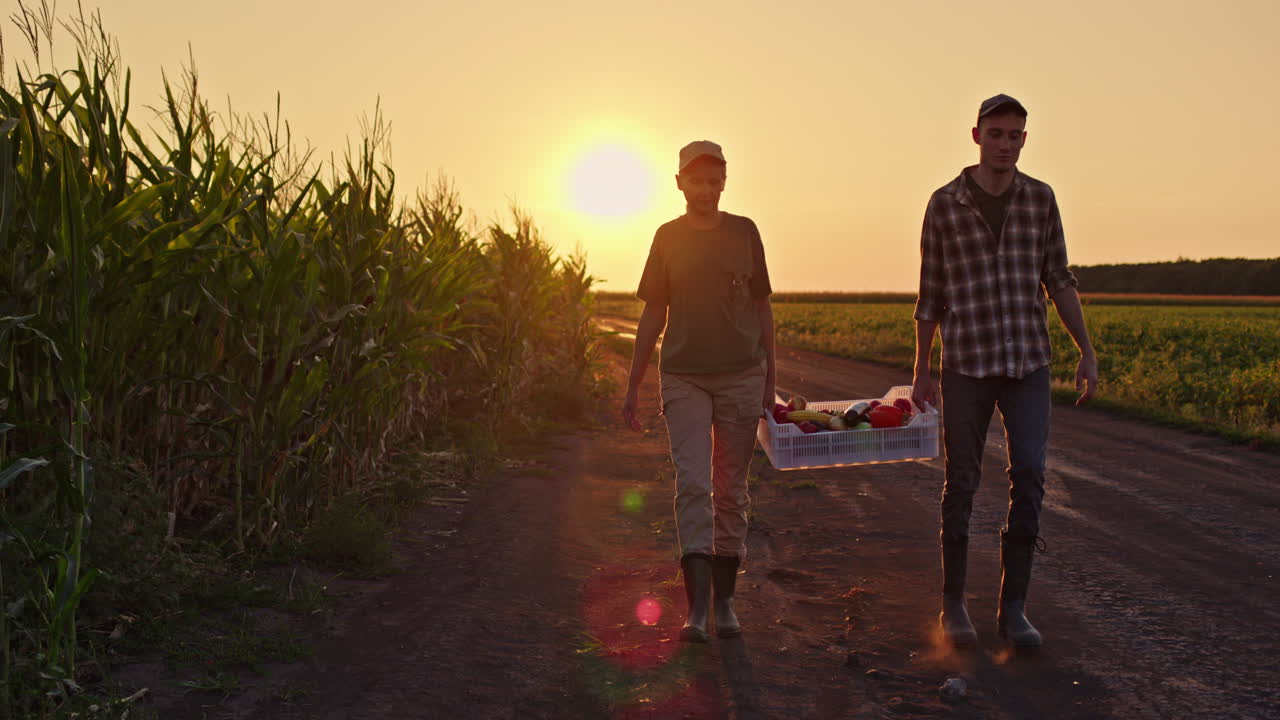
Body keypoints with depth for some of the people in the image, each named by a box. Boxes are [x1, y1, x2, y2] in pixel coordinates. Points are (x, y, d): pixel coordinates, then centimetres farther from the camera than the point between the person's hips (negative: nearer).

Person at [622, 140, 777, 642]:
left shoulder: (744, 232, 6)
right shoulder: (668, 237, 5)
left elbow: (762, 308, 11)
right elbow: (653, 315, 9)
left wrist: (771, 381, 9)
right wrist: (632, 388, 7)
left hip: (741, 375, 1)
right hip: (684, 378, -1)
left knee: (731, 490, 6)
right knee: (692, 482, -13)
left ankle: (725, 601, 16)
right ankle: (697, 605, -12)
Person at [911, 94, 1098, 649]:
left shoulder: (1039, 198, 7)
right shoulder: (944, 203, 2)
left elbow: (1058, 280, 11)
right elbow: (930, 292, 5)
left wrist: (1087, 352, 5)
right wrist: (921, 370, 5)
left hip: (1028, 360, 2)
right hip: (967, 361, -1)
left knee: (1029, 476, -7)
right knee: (962, 481, 3)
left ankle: (1013, 609, 4)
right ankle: (954, 605, 16)